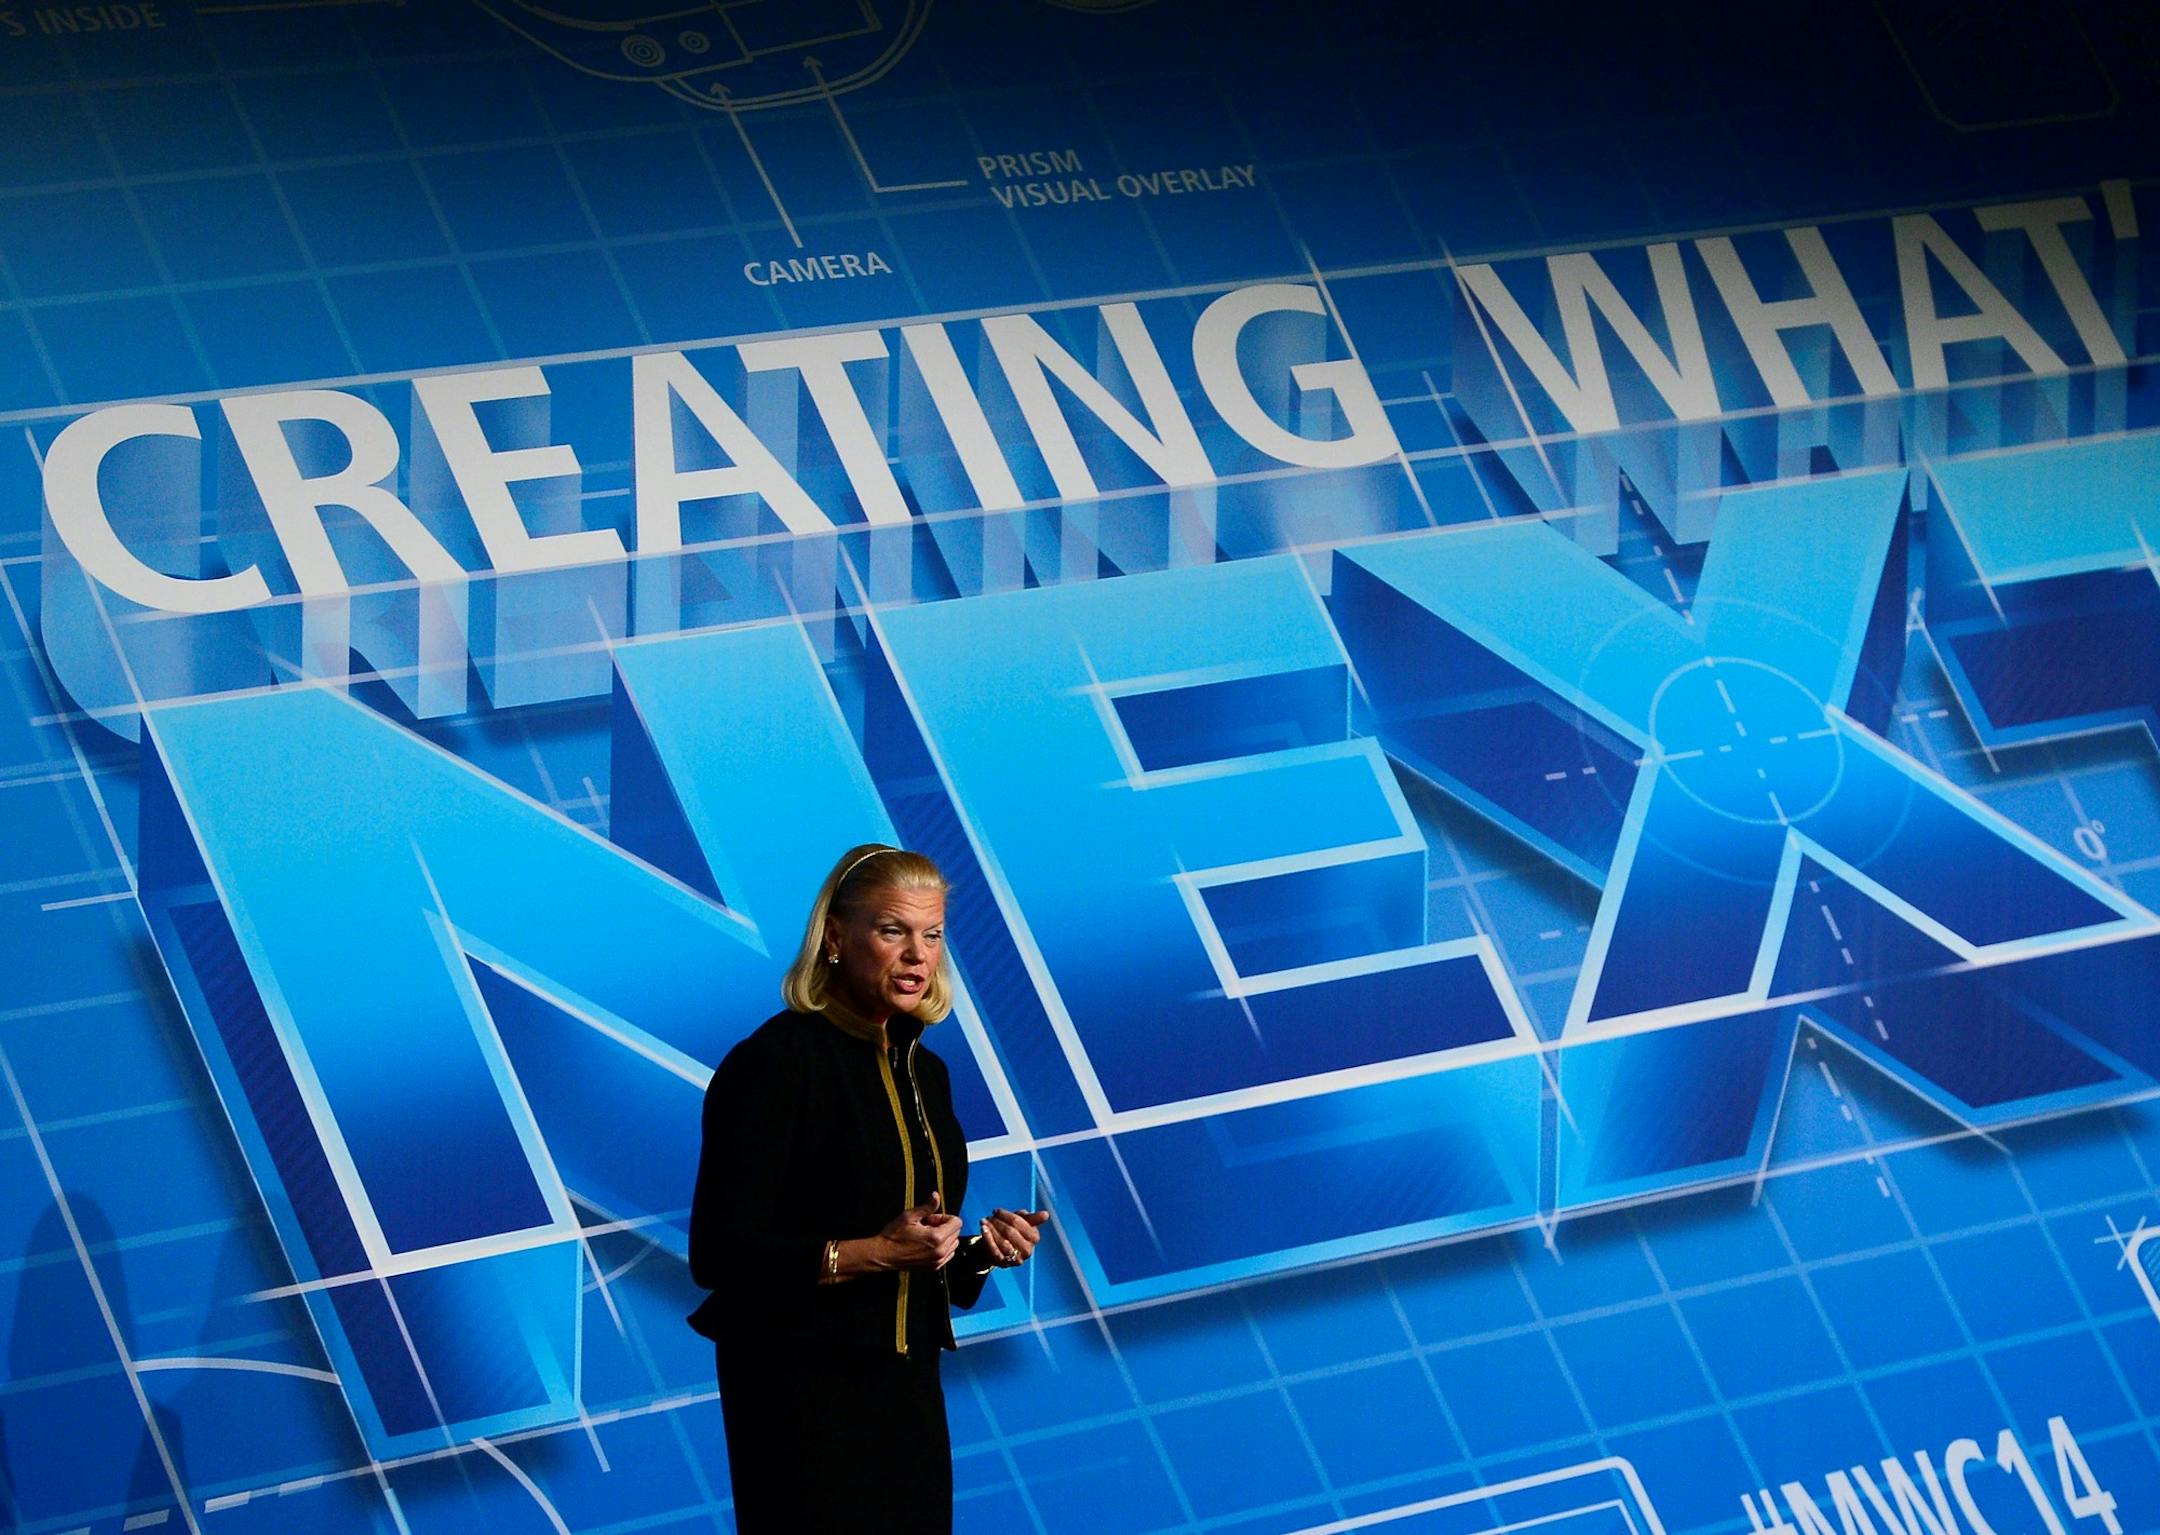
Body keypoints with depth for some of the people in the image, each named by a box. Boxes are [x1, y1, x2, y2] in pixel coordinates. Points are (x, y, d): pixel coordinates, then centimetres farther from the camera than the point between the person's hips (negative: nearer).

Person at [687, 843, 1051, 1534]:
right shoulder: (775, 1062, -12)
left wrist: (983, 1250, 0)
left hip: (909, 1390, 8)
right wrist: (872, 1253, -24)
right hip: (804, 1393, -7)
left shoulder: (922, 1070, 13)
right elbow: (718, 1255, -17)